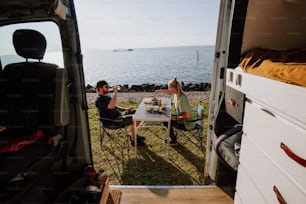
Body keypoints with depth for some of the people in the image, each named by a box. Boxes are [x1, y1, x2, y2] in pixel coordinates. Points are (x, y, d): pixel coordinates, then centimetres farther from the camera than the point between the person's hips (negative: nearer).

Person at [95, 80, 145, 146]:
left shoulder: (107, 95, 11)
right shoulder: (99, 100, -21)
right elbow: (111, 106, -38)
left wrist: (124, 109, 9)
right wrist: (115, 92, -31)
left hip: (118, 114, 10)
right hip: (112, 121, -10)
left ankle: (134, 135, 18)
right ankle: (133, 140, -2)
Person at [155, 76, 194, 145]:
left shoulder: (182, 99, -31)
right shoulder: (177, 93, -5)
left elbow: (187, 116, -30)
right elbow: (169, 92, 20)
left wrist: (175, 118, -22)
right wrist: (160, 91, 18)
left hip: (187, 124, -9)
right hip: (182, 118, 9)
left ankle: (173, 140, 14)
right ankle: (172, 137, 27)